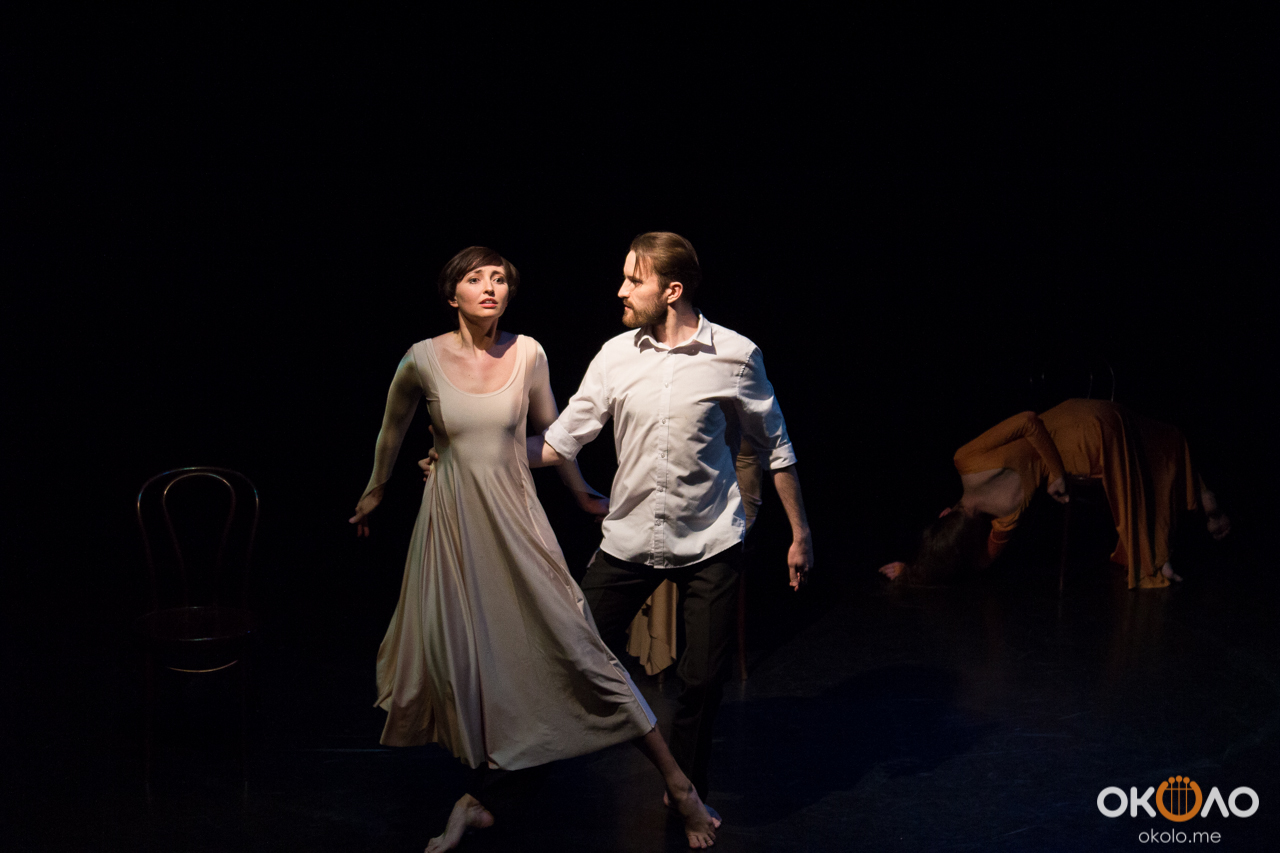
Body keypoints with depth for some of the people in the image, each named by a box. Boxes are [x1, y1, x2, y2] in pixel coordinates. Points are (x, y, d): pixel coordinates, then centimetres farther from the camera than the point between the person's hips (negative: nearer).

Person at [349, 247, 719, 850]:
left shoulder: (527, 354, -4)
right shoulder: (423, 359, -6)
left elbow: (550, 429, 12)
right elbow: (394, 426, 13)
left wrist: (582, 495, 24)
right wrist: (376, 490, 26)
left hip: (515, 514, 0)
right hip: (452, 517, 0)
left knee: (571, 642, -7)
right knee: (466, 653, 4)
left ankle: (675, 780, 2)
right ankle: (481, 797, 23)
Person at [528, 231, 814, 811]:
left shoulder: (735, 355, -8)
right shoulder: (615, 356, -2)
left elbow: (775, 448, 2)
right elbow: (560, 441, -2)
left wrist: (800, 533, 4)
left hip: (709, 544, -2)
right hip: (628, 540, 2)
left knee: (702, 679, 5)